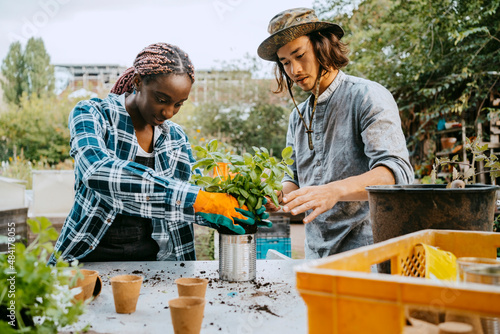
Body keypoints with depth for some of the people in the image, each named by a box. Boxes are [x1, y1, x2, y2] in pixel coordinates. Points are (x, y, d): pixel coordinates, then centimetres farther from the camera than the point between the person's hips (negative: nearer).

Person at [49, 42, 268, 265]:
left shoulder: (177, 139, 8)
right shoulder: (91, 114, -5)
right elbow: (97, 171, -24)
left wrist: (218, 216, -10)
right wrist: (195, 198, -29)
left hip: (152, 259, 2)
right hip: (90, 256, -2)